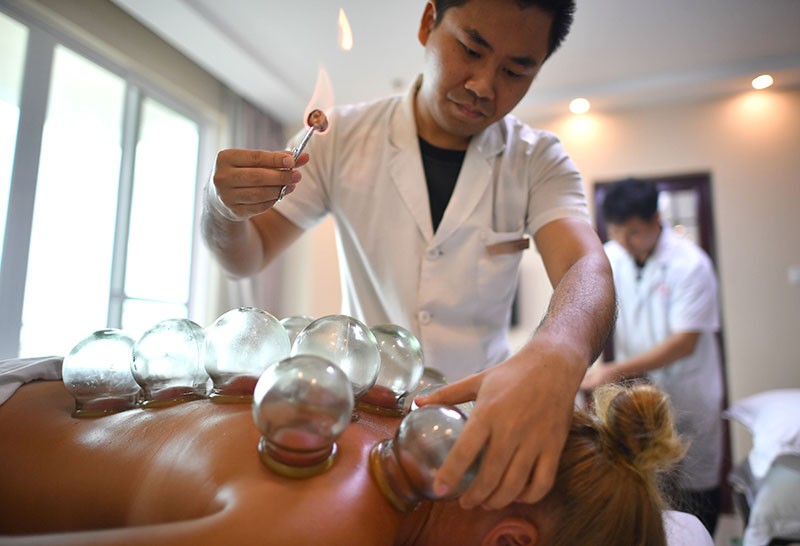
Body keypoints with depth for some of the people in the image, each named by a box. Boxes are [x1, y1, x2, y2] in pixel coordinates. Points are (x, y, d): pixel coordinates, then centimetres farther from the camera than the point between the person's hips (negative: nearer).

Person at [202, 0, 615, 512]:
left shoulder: (541, 162, -3)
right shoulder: (344, 136, -4)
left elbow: (587, 267, -21)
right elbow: (247, 256, 1)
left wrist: (556, 356, -44)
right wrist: (223, 206, -23)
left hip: (482, 413, 1)